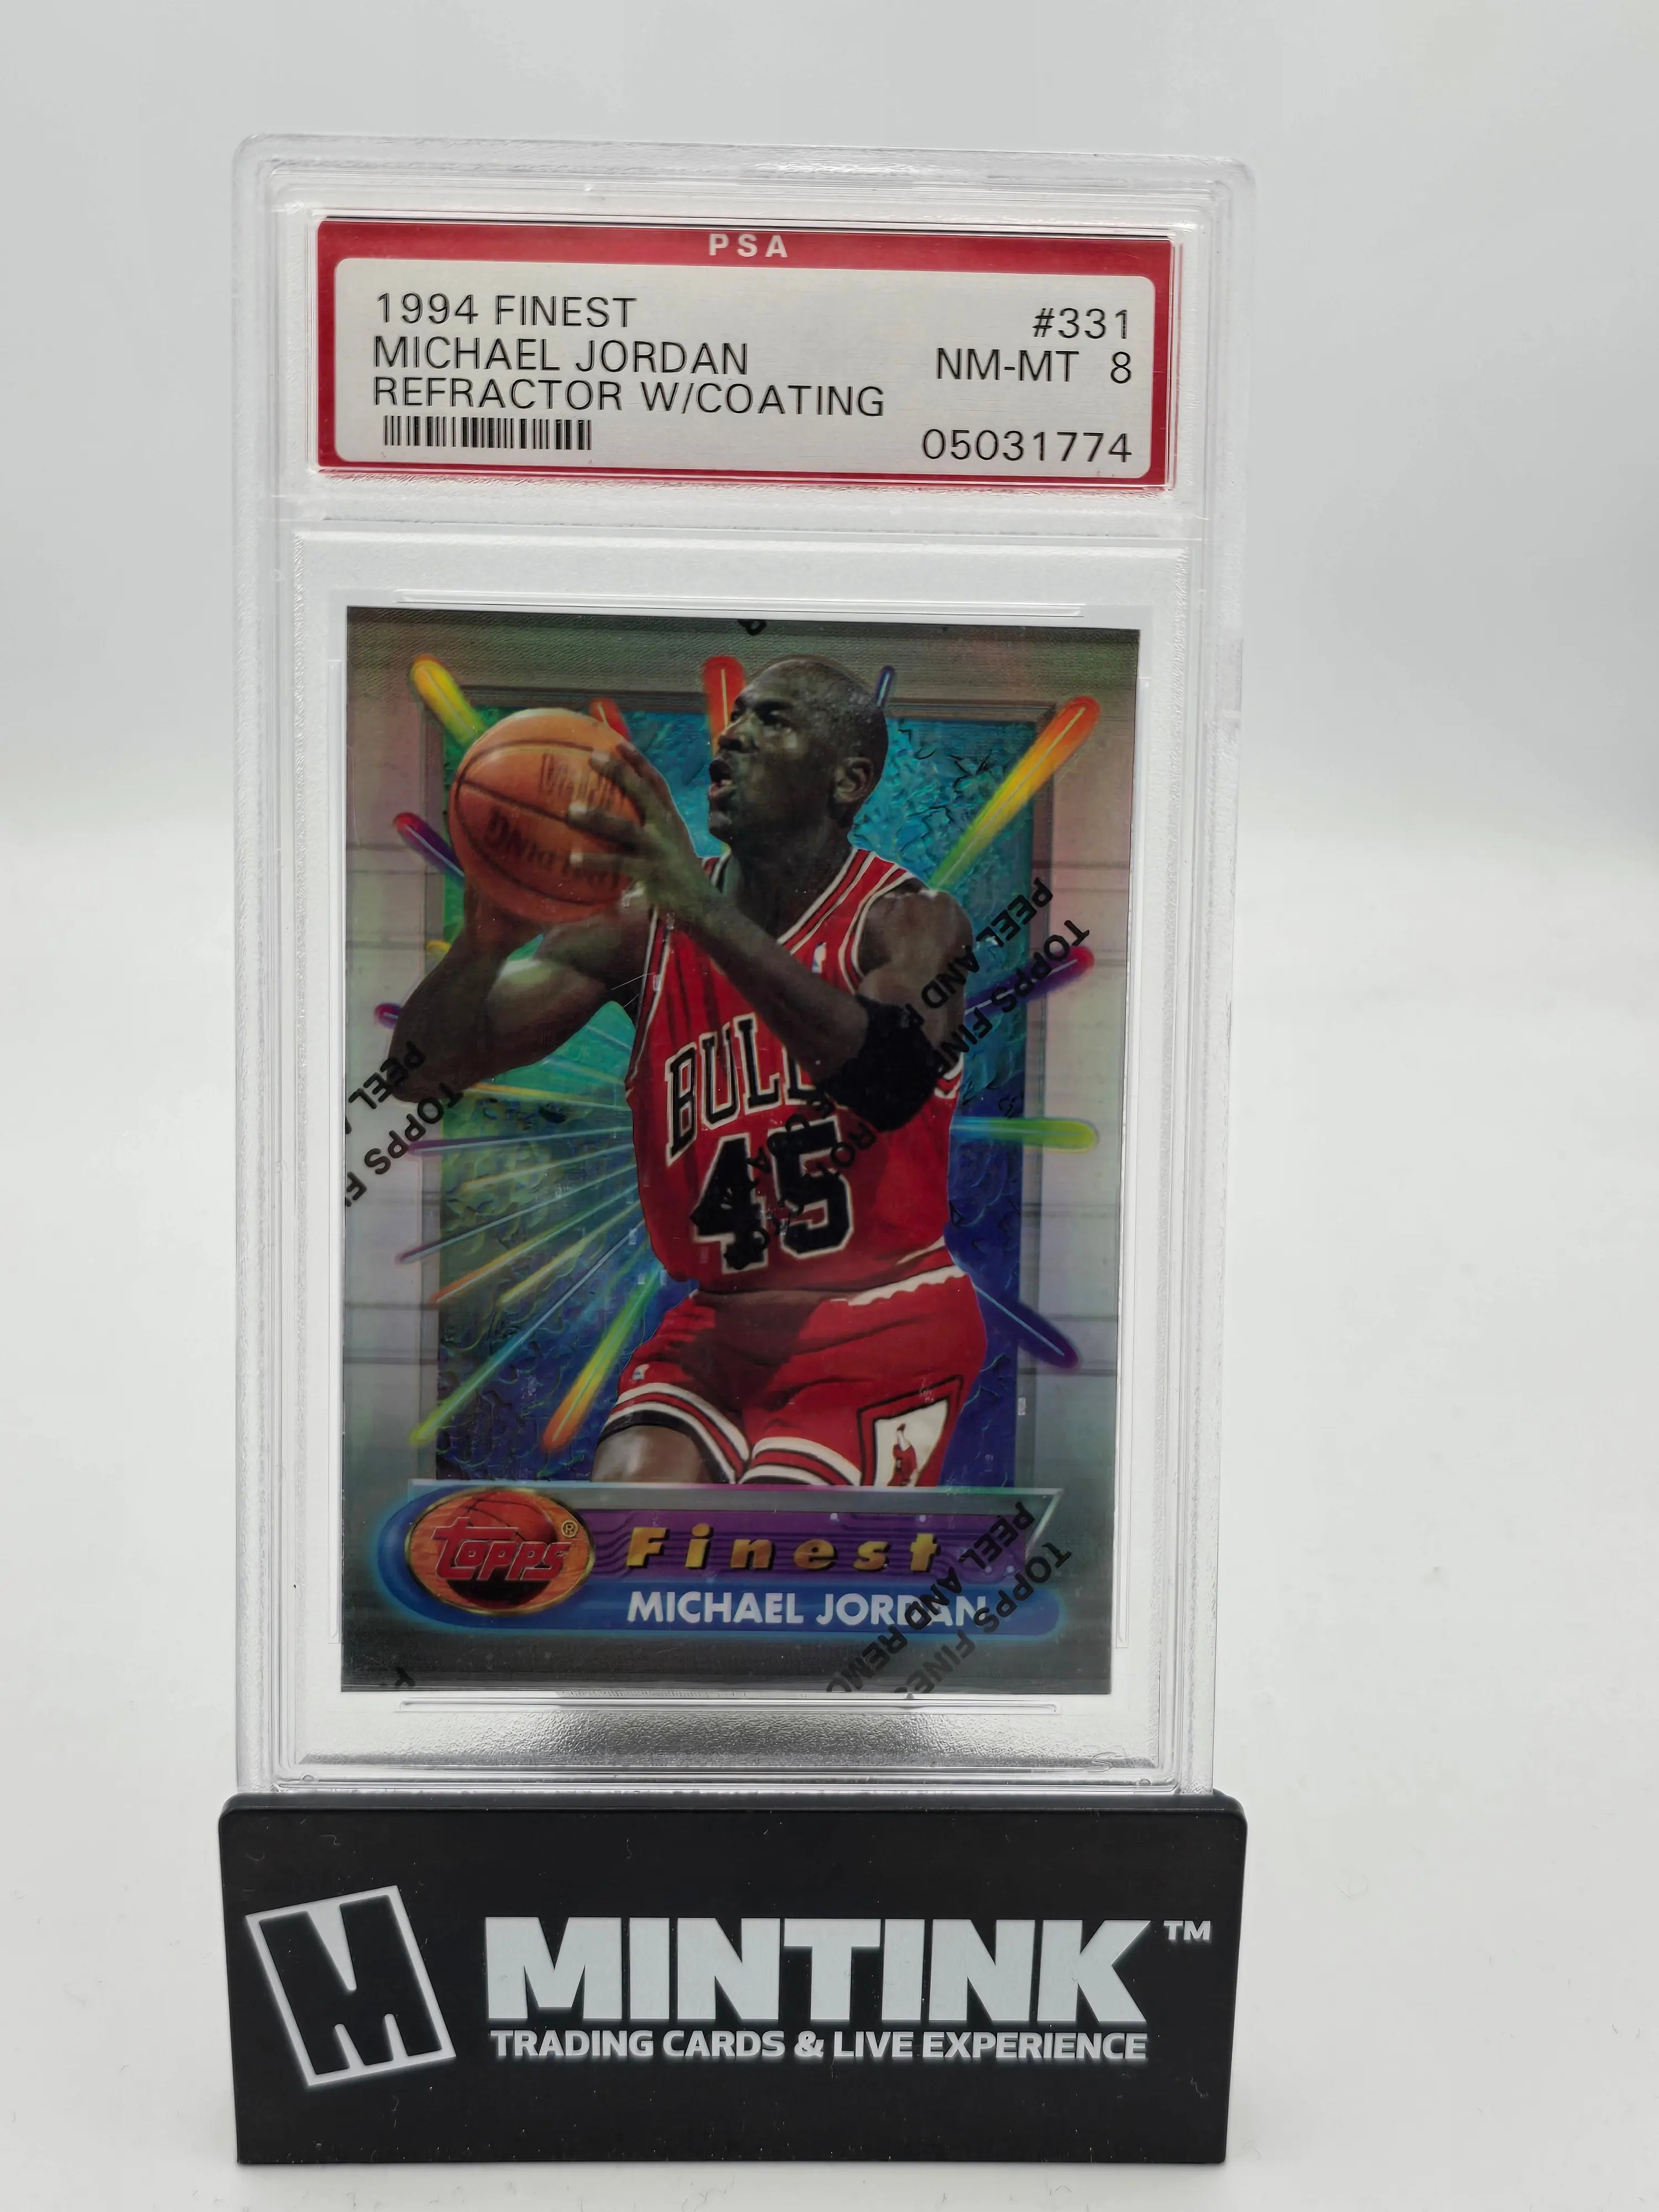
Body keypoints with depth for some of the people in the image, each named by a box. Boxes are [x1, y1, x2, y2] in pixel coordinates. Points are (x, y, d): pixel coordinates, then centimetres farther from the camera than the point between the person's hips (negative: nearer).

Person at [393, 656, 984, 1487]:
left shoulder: (911, 922, -9)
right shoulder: (642, 925, -1)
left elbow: (894, 1081, -33)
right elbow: (425, 1069, -7)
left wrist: (706, 914, -43)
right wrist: (485, 941, -28)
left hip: (884, 1336, -3)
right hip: (717, 1324, 3)